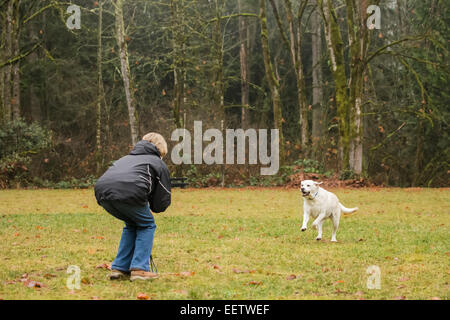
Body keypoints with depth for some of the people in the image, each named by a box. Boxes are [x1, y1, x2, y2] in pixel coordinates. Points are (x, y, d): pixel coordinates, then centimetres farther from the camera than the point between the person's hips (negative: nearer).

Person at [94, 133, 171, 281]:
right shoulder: (158, 163, 25)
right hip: (129, 192, -5)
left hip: (102, 191, 5)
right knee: (146, 225, 20)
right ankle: (139, 269, 8)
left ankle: (119, 268, 24)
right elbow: (162, 204, 21)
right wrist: (151, 205, 44)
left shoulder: (127, 158, 40)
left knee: (132, 224, 29)